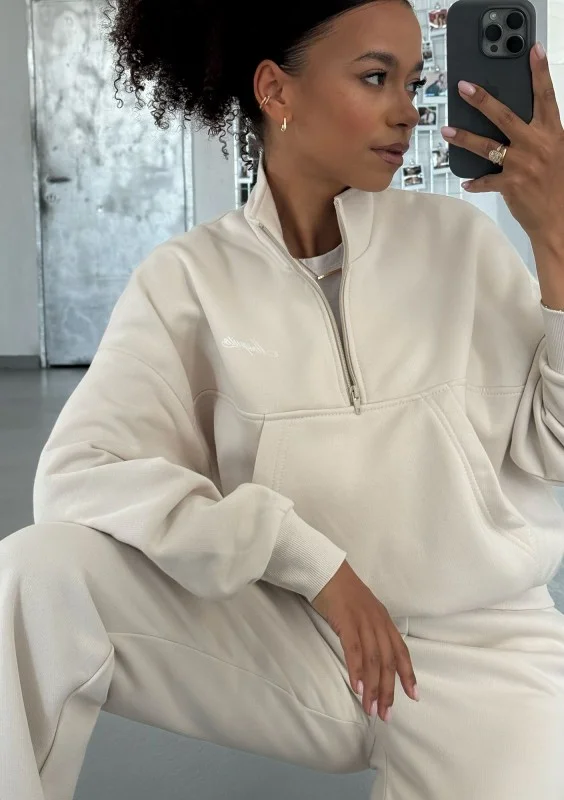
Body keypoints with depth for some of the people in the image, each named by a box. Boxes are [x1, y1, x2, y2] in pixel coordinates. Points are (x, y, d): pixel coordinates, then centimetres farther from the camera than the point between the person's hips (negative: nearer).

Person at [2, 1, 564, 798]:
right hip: (288, 634, -1)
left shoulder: (458, 239, 0)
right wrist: (312, 559, -21)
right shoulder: (189, 276, -4)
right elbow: (78, 472, -14)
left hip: (481, 645, 2)